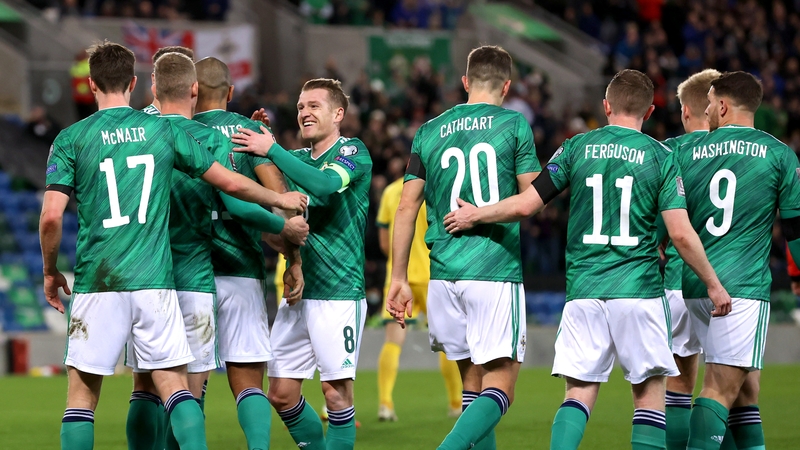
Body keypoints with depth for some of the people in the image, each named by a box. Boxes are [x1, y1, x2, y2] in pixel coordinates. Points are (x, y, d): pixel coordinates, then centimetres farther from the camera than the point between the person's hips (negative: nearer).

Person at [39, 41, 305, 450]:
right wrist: (279, 201, 28)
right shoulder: (163, 131, 6)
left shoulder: (71, 139, 0)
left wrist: (50, 271, 9)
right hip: (154, 282, 1)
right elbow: (231, 183, 11)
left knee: (82, 392, 6)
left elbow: (51, 216, -8)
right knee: (175, 386, 2)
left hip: (97, 282, -1)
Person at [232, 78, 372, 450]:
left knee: (336, 391, -6)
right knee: (281, 392, 5)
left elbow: (324, 184, -24)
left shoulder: (353, 152, -5)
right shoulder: (296, 159, 16)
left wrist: (272, 149, -20)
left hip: (339, 291, -7)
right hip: (299, 290, 7)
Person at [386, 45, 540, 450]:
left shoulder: (429, 132, 11)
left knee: (472, 382, 14)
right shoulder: (514, 125, 1)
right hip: (496, 271, -4)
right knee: (499, 388, -6)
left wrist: (399, 278, 11)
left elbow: (407, 207, 7)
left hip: (444, 273, 4)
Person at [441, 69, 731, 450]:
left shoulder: (577, 148, 5)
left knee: (580, 392, 4)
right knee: (649, 392, 6)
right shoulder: (660, 157, 0)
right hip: (638, 290, -2)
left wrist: (475, 215, 19)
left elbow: (526, 204, 3)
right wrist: (714, 285, 5)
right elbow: (681, 234, -6)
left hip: (583, 291, 2)